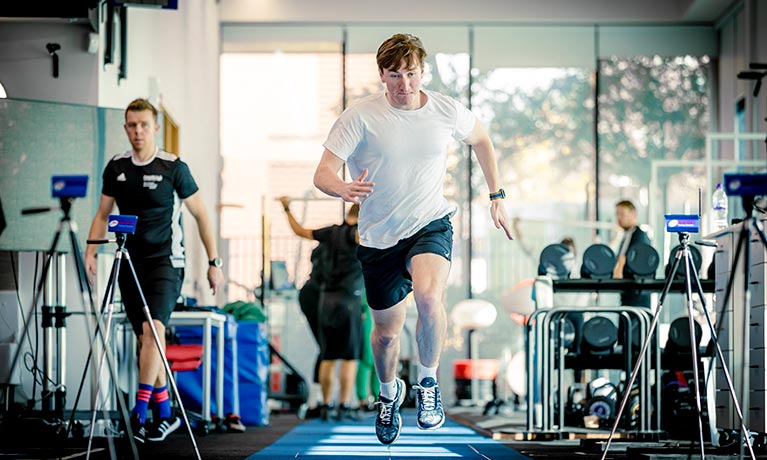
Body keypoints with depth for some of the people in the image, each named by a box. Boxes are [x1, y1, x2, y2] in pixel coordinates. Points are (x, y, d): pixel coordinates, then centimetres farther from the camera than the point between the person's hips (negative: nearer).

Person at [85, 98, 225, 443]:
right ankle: (165, 414, 14)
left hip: (166, 262, -5)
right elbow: (103, 213, 14)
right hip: (129, 263, 5)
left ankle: (140, 411, -25)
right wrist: (91, 250, -2)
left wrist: (214, 262, -2)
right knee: (145, 338, 6)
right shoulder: (116, 168, 6)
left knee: (153, 329, -21)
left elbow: (200, 214, 0)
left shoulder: (173, 168, -6)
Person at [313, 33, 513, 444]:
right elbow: (322, 173, -17)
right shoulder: (360, 116, -12)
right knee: (387, 331, 11)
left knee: (428, 296, -31)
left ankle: (428, 383, -7)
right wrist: (344, 189, -40)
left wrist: (496, 196, 16)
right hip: (378, 237, 1)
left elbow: (480, 139, 18)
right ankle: (389, 392, 45)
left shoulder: (447, 111, -4)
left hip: (430, 225, 0)